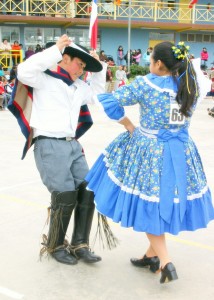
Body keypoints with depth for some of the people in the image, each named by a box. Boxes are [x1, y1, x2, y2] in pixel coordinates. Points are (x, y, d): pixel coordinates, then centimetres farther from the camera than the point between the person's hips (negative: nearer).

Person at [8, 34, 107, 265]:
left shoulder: (79, 86, 20)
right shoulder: (45, 78, -3)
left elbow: (97, 93, 36)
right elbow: (24, 72, -23)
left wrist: (99, 68, 24)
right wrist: (55, 50, -22)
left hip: (73, 145, 8)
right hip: (49, 145, -8)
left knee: (87, 191, 2)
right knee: (65, 196, -9)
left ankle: (79, 245, 13)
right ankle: (55, 246, 13)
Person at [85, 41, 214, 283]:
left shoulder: (145, 84, -13)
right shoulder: (192, 85, 0)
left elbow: (110, 102, -15)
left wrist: (128, 126, -3)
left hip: (150, 152, -5)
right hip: (182, 154, 5)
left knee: (149, 205, 8)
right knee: (166, 203, 18)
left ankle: (165, 262, 0)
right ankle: (152, 255, 31)